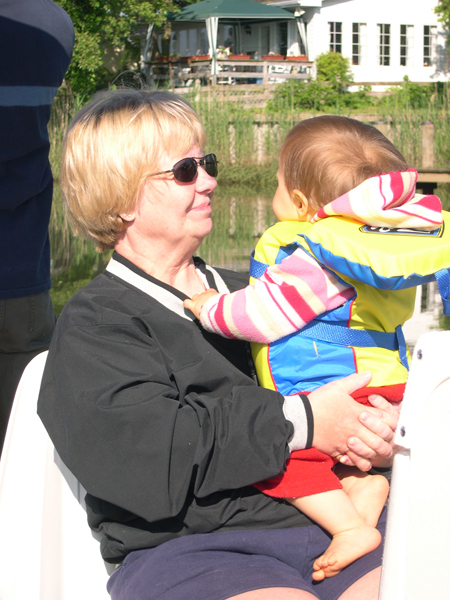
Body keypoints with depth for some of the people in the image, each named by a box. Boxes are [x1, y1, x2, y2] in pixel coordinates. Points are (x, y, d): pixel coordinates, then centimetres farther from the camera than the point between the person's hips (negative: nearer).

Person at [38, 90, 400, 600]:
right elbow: (150, 454, -12)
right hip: (181, 548, -5)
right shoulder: (90, 327, 3)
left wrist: (373, 425, -1)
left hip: (311, 517, 5)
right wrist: (298, 424, -13)